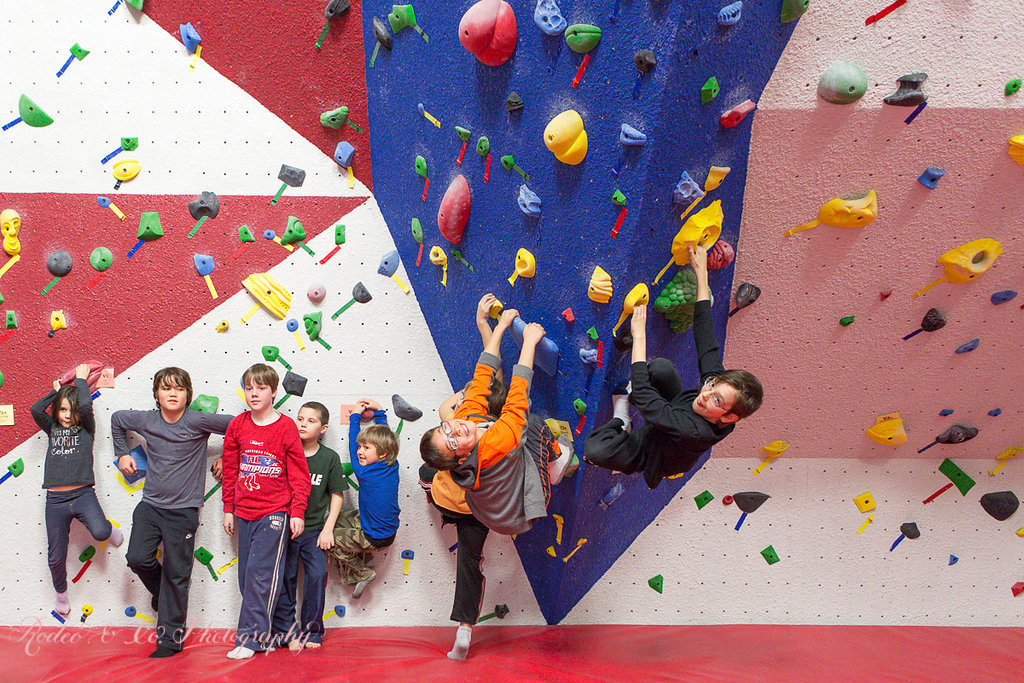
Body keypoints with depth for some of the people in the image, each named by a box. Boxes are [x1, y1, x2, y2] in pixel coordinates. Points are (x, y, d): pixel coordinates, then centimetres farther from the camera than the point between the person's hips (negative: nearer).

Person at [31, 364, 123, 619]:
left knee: (100, 532, -30)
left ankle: (110, 528, 7)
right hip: (55, 500, 3)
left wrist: (81, 380, 1)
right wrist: (55, 391, 8)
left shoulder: (86, 428, 5)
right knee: (56, 557, 8)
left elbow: (86, 405, -13)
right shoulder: (52, 428, 14)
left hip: (83, 495, -3)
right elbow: (35, 410, -4)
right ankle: (61, 595, 34)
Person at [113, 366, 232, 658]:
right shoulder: (145, 420, 1)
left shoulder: (198, 421, -12)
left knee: (176, 574, 2)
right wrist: (122, 453, 19)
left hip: (183, 510, -3)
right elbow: (117, 419, 21)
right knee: (138, 559, -7)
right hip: (150, 505, 4)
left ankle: (170, 638, 13)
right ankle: (161, 592, 28)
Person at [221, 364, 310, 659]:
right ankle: (264, 634, 21)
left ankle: (250, 637, 3)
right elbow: (230, 470, 12)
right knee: (246, 577, 9)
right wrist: (228, 509, 13)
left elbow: (299, 473, -4)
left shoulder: (286, 427, -7)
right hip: (244, 511, 5)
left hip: (275, 512, -5)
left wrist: (297, 512, -6)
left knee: (260, 574, -7)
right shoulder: (237, 426, 4)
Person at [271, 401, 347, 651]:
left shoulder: (329, 458, -3)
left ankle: (312, 631, 10)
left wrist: (327, 529, -2)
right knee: (284, 578, 3)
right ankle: (287, 630, 17)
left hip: (315, 529, 0)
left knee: (317, 576, -5)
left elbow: (337, 495, 3)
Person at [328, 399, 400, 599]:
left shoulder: (364, 473, -25)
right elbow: (383, 435, 7)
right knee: (341, 518, 20)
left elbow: (352, 448, -9)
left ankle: (362, 573, 14)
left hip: (375, 537, -8)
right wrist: (379, 410, 15)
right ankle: (366, 559, 22)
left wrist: (356, 416, 2)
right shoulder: (392, 466, -9)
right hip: (389, 529, 8)